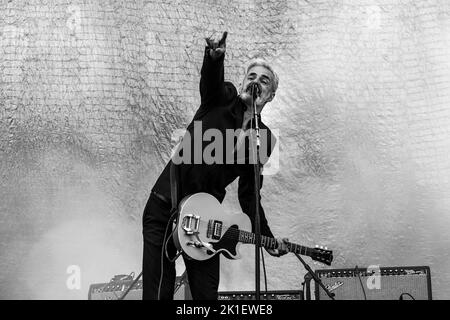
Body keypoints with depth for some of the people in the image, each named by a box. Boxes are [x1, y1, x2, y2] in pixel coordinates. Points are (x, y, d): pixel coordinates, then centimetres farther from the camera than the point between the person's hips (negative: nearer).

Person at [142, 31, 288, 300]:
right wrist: (215, 57, -45)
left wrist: (267, 238, 4)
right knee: (158, 290, -6)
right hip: (164, 206, -3)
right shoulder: (222, 98, 3)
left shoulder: (264, 139, 9)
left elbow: (249, 194, 10)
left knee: (206, 293, 5)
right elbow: (211, 78, -22)